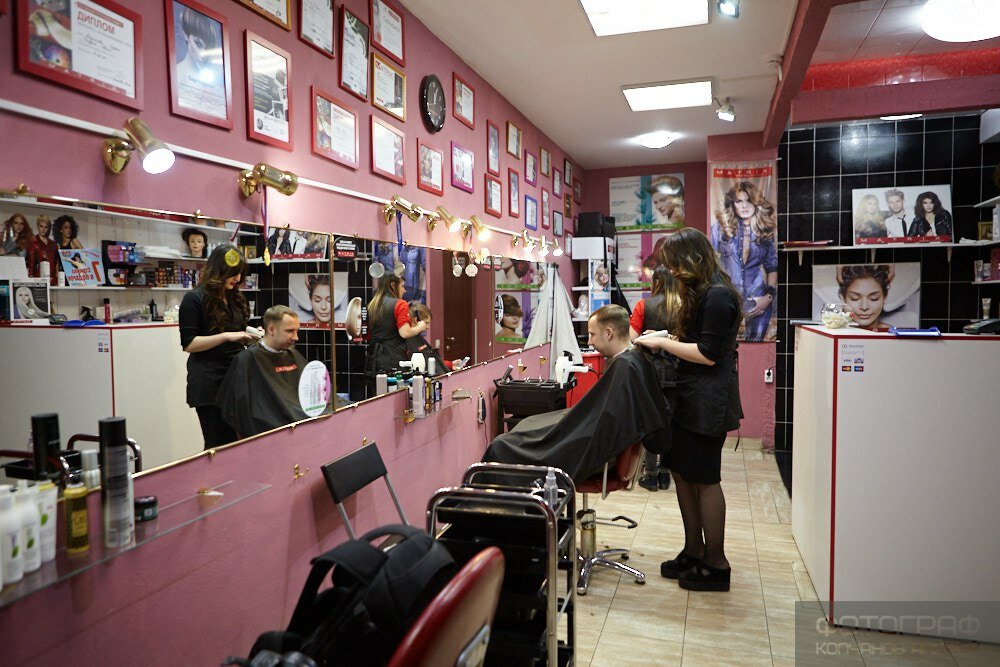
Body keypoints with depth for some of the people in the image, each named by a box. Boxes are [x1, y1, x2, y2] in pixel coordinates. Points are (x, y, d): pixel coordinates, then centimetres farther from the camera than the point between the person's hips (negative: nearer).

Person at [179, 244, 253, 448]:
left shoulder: (235, 298, 15)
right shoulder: (194, 299, -6)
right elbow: (188, 344, -11)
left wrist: (250, 336, 5)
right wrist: (227, 336, -18)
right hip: (209, 383, -6)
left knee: (235, 442, 5)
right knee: (217, 443, -2)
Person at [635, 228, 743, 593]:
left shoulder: (718, 296, -16)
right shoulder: (701, 293, 15)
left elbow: (708, 355, -19)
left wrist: (663, 343, -13)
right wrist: (671, 340, 7)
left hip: (708, 400, -10)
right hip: (689, 397, 10)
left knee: (704, 479, 0)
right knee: (681, 471, 13)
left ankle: (716, 564, 15)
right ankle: (694, 552, 27)